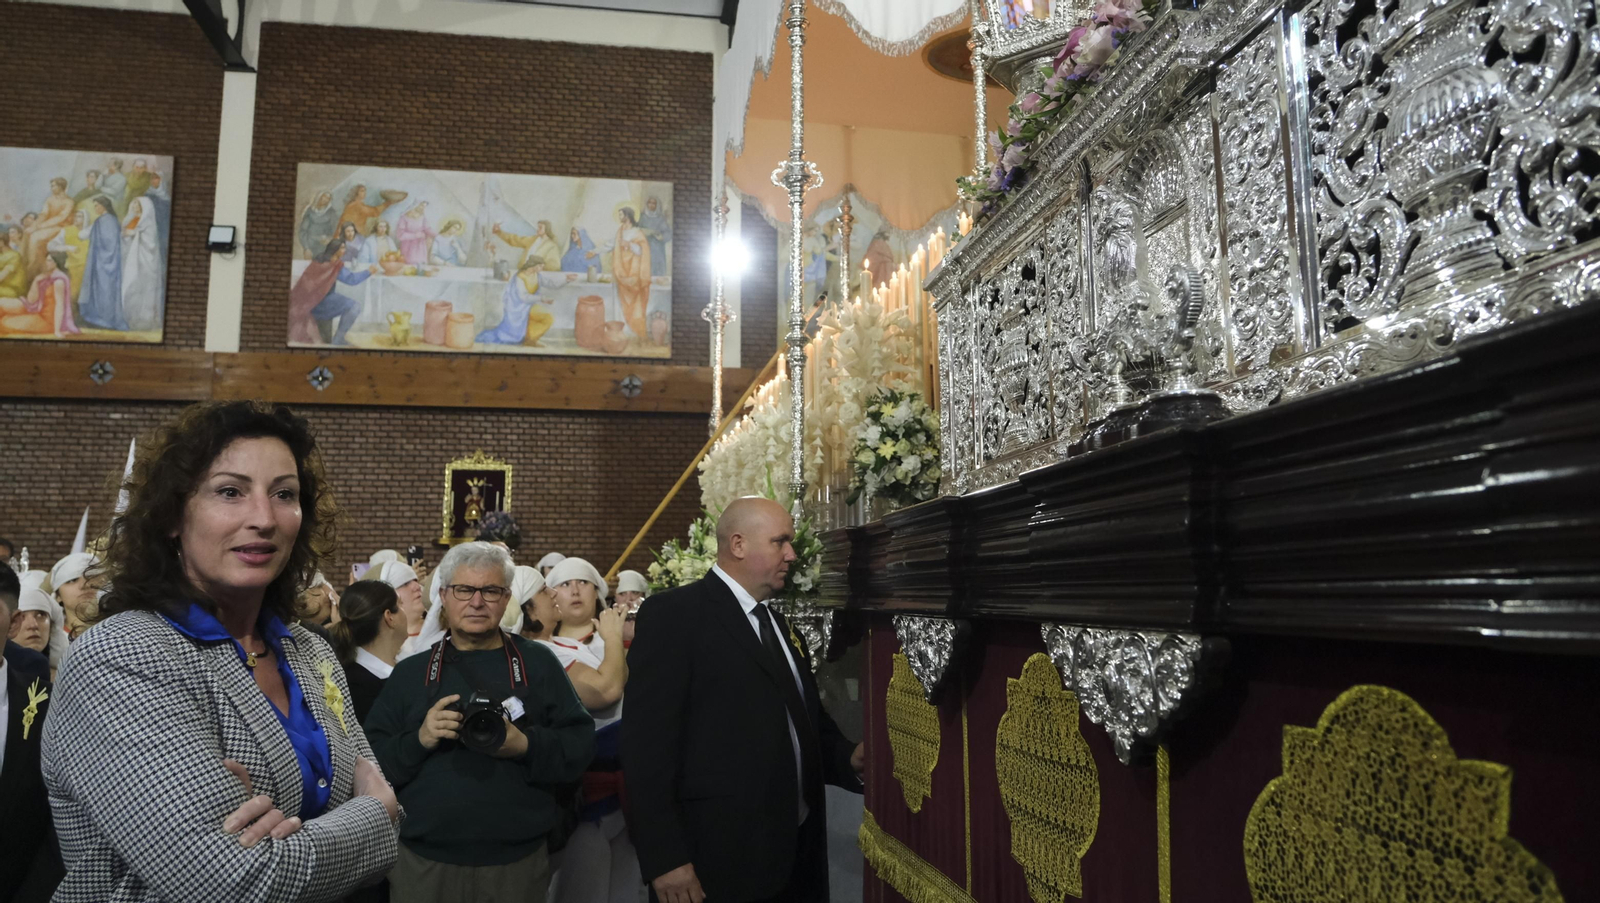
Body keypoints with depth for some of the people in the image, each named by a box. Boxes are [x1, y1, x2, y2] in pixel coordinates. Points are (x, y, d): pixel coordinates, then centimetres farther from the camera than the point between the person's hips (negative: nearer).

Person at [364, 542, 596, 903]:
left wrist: (527, 746, -20)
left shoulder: (538, 663, 2)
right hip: (421, 860, 1)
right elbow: (371, 761, 2)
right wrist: (418, 740, -15)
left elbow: (581, 744, -3)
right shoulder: (410, 672, 7)